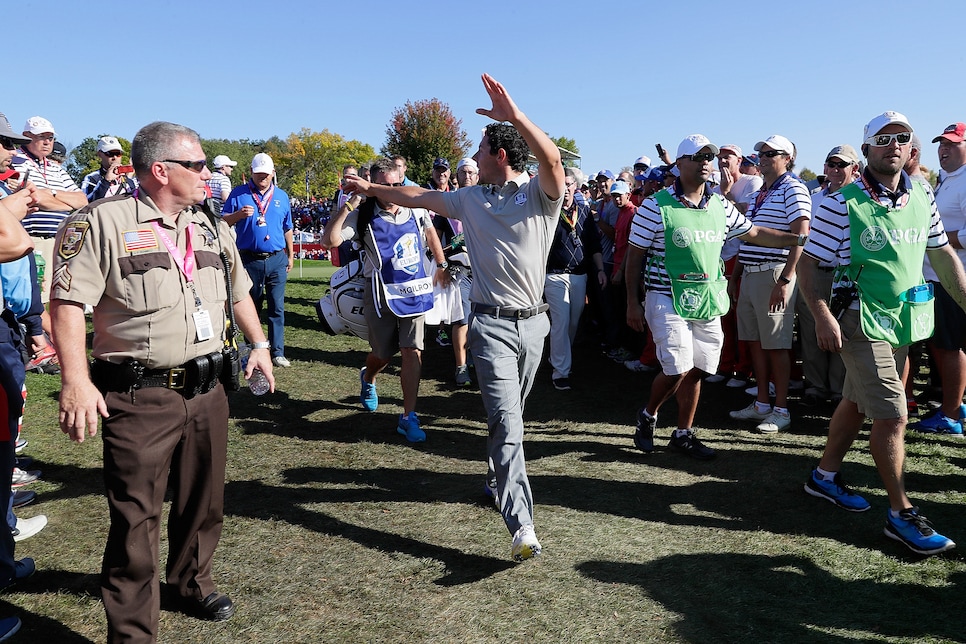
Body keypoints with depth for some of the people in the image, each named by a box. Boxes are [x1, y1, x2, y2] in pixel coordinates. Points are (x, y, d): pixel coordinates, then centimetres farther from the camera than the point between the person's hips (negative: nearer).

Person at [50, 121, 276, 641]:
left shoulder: (212, 227, 12)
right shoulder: (104, 222, -8)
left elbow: (239, 292, 24)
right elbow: (68, 301, -13)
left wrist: (259, 345, 21)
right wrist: (76, 380, -20)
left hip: (207, 392, 6)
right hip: (139, 398, -6)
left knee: (203, 503, 19)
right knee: (135, 518, 2)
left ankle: (192, 583, 43)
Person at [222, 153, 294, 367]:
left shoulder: (282, 196, 11)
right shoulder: (239, 194, 2)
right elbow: (223, 221, 0)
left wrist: (291, 255, 17)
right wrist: (239, 214, -19)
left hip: (277, 260, 2)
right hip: (250, 259, -1)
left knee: (277, 308, 1)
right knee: (250, 307, 8)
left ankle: (278, 352, 6)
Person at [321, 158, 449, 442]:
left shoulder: (416, 209, -1)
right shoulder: (364, 215, -10)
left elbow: (429, 230, 22)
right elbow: (329, 240, -23)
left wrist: (441, 264, 24)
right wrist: (350, 203, -26)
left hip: (415, 290, 2)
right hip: (382, 294, -2)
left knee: (413, 352, -6)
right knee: (383, 354, 12)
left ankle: (408, 417, 2)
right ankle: (368, 378, 49)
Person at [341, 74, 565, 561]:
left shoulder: (540, 194, -2)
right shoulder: (471, 200, 10)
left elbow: (553, 159, -24)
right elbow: (416, 197, 21)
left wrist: (514, 115, -33)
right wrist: (370, 189, 29)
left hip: (534, 322, 0)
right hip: (491, 324, 0)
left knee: (510, 415, 15)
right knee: (505, 420, -11)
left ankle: (498, 476, 41)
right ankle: (522, 528, -15)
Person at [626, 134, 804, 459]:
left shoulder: (721, 206, 8)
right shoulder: (655, 207, -8)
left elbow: (754, 233, 20)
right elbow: (634, 255, -5)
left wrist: (799, 239, 13)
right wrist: (632, 303, -7)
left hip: (709, 302, 5)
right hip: (668, 300, -5)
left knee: (696, 371, 9)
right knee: (677, 370, -10)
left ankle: (683, 434, 23)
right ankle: (648, 415, 17)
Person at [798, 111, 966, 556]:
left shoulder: (921, 200, 6)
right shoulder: (843, 203, -12)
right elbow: (808, 261, -12)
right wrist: (823, 316, -22)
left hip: (903, 319, 6)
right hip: (861, 320, -6)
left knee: (857, 401, 17)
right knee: (892, 416, -7)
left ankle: (826, 475, 33)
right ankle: (901, 514, 6)